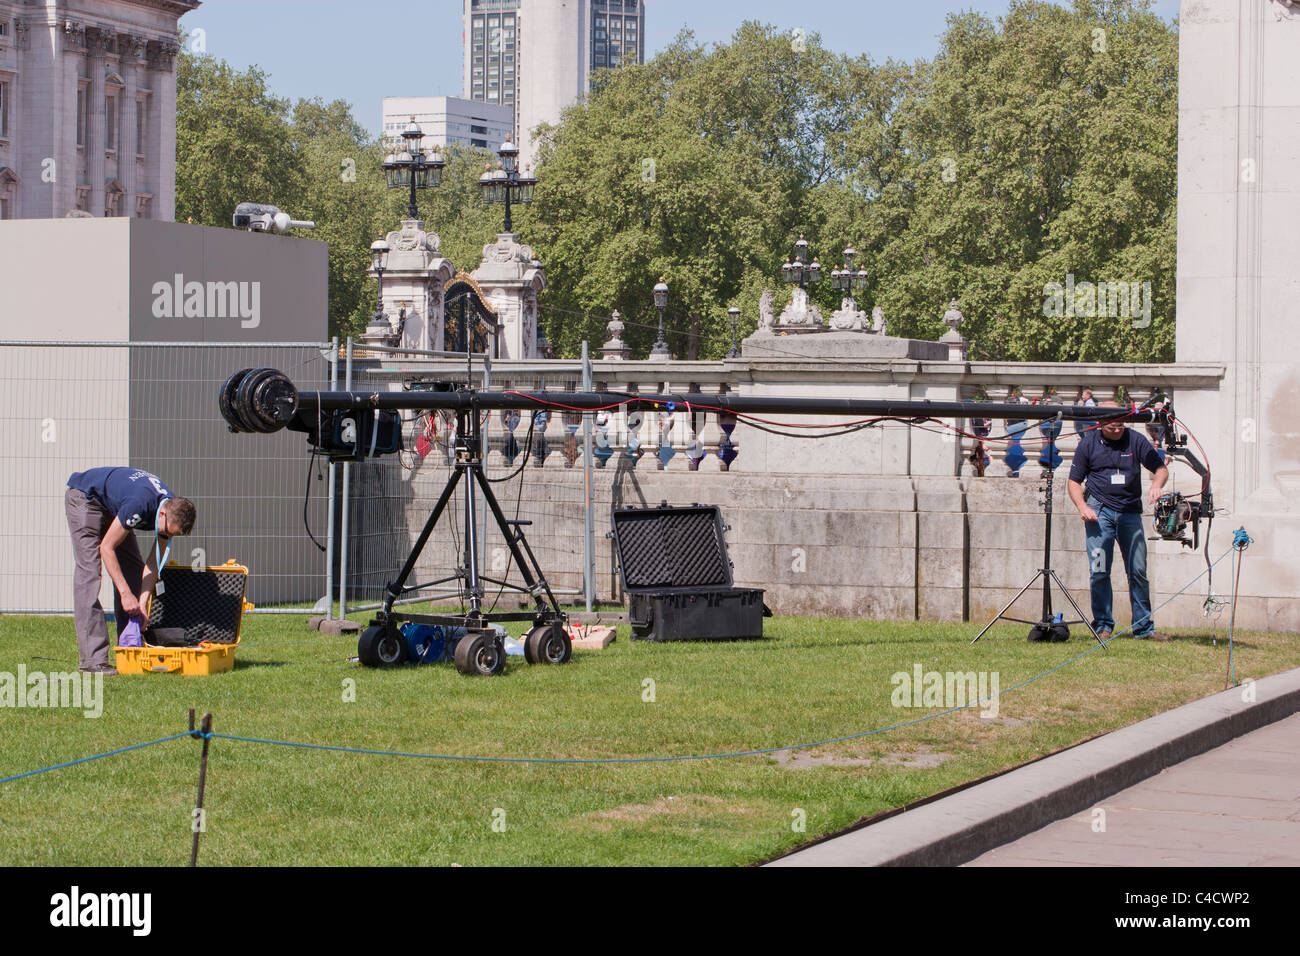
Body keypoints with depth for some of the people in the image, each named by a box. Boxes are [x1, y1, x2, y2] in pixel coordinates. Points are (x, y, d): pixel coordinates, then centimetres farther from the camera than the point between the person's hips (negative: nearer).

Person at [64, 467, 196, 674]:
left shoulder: (173, 514, -16)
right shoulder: (139, 504, -39)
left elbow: (153, 564, -8)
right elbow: (106, 548, -29)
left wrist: (142, 605, -18)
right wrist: (126, 594, -30)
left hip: (112, 507, 8)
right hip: (84, 498, -8)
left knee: (132, 570, 2)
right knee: (89, 573, -17)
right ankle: (93, 659, -22)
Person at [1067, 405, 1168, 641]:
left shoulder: (1135, 440, 3)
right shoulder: (1088, 444, 3)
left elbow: (1160, 468, 5)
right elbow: (1074, 481, 8)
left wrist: (1156, 486, -18)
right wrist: (1082, 507, -8)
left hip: (1130, 512, 1)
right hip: (1099, 510, -1)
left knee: (1138, 571, 0)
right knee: (1099, 571, -4)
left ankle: (1144, 626, 5)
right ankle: (1103, 625, 6)